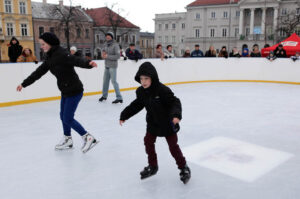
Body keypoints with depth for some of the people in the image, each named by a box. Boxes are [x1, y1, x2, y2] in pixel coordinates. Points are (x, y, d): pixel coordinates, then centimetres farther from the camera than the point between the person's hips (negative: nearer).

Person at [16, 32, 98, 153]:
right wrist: (24, 84, 21)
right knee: (63, 116, 18)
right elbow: (39, 72, 16)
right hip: (65, 91, 9)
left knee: (68, 119, -5)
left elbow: (76, 60, -35)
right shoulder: (50, 58, 9)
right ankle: (67, 140, 34)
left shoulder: (61, 54, -19)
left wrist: (88, 63, -57)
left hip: (74, 91, -9)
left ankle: (88, 138, 6)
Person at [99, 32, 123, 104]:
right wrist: (103, 54, 0)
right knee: (105, 80, 14)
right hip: (107, 65, 7)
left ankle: (119, 98, -7)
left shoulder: (115, 45, -12)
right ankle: (104, 96, 28)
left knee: (113, 81, -10)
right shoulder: (105, 44, 10)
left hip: (112, 66, -7)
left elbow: (118, 56, -17)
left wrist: (108, 56, -19)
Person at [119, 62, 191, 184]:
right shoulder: (141, 92, -6)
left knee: (173, 146, 1)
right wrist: (124, 115, 10)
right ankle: (152, 166, 30)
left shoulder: (162, 90, -27)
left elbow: (175, 102, -26)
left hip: (167, 123, -6)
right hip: (152, 122, 6)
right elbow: (136, 105, 8)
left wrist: (176, 114, -44)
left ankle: (184, 168, 21)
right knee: (148, 142, 9)